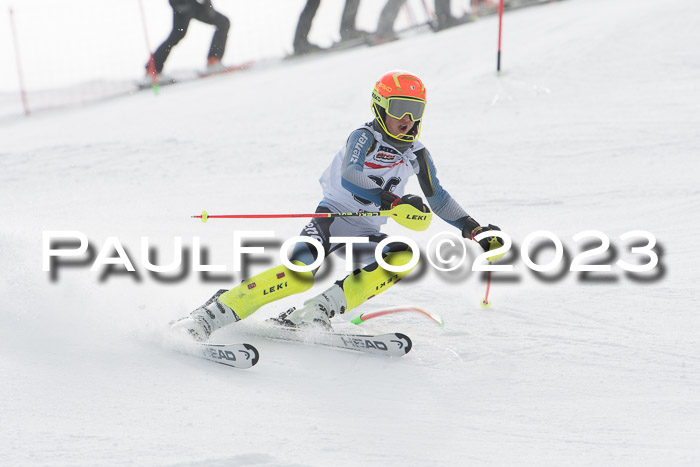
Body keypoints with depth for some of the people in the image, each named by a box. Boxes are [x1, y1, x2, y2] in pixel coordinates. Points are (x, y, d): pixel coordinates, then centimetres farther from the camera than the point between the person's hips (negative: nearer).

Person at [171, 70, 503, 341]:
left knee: (405, 258, -24)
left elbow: (439, 199, 20)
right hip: (332, 217, -5)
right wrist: (392, 201, -38)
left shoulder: (417, 155, 8)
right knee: (301, 272, -31)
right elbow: (349, 177, -27)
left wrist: (475, 229, 11)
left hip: (365, 234, 6)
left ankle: (320, 310, -27)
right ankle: (216, 312, -27)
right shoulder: (364, 137, -8)